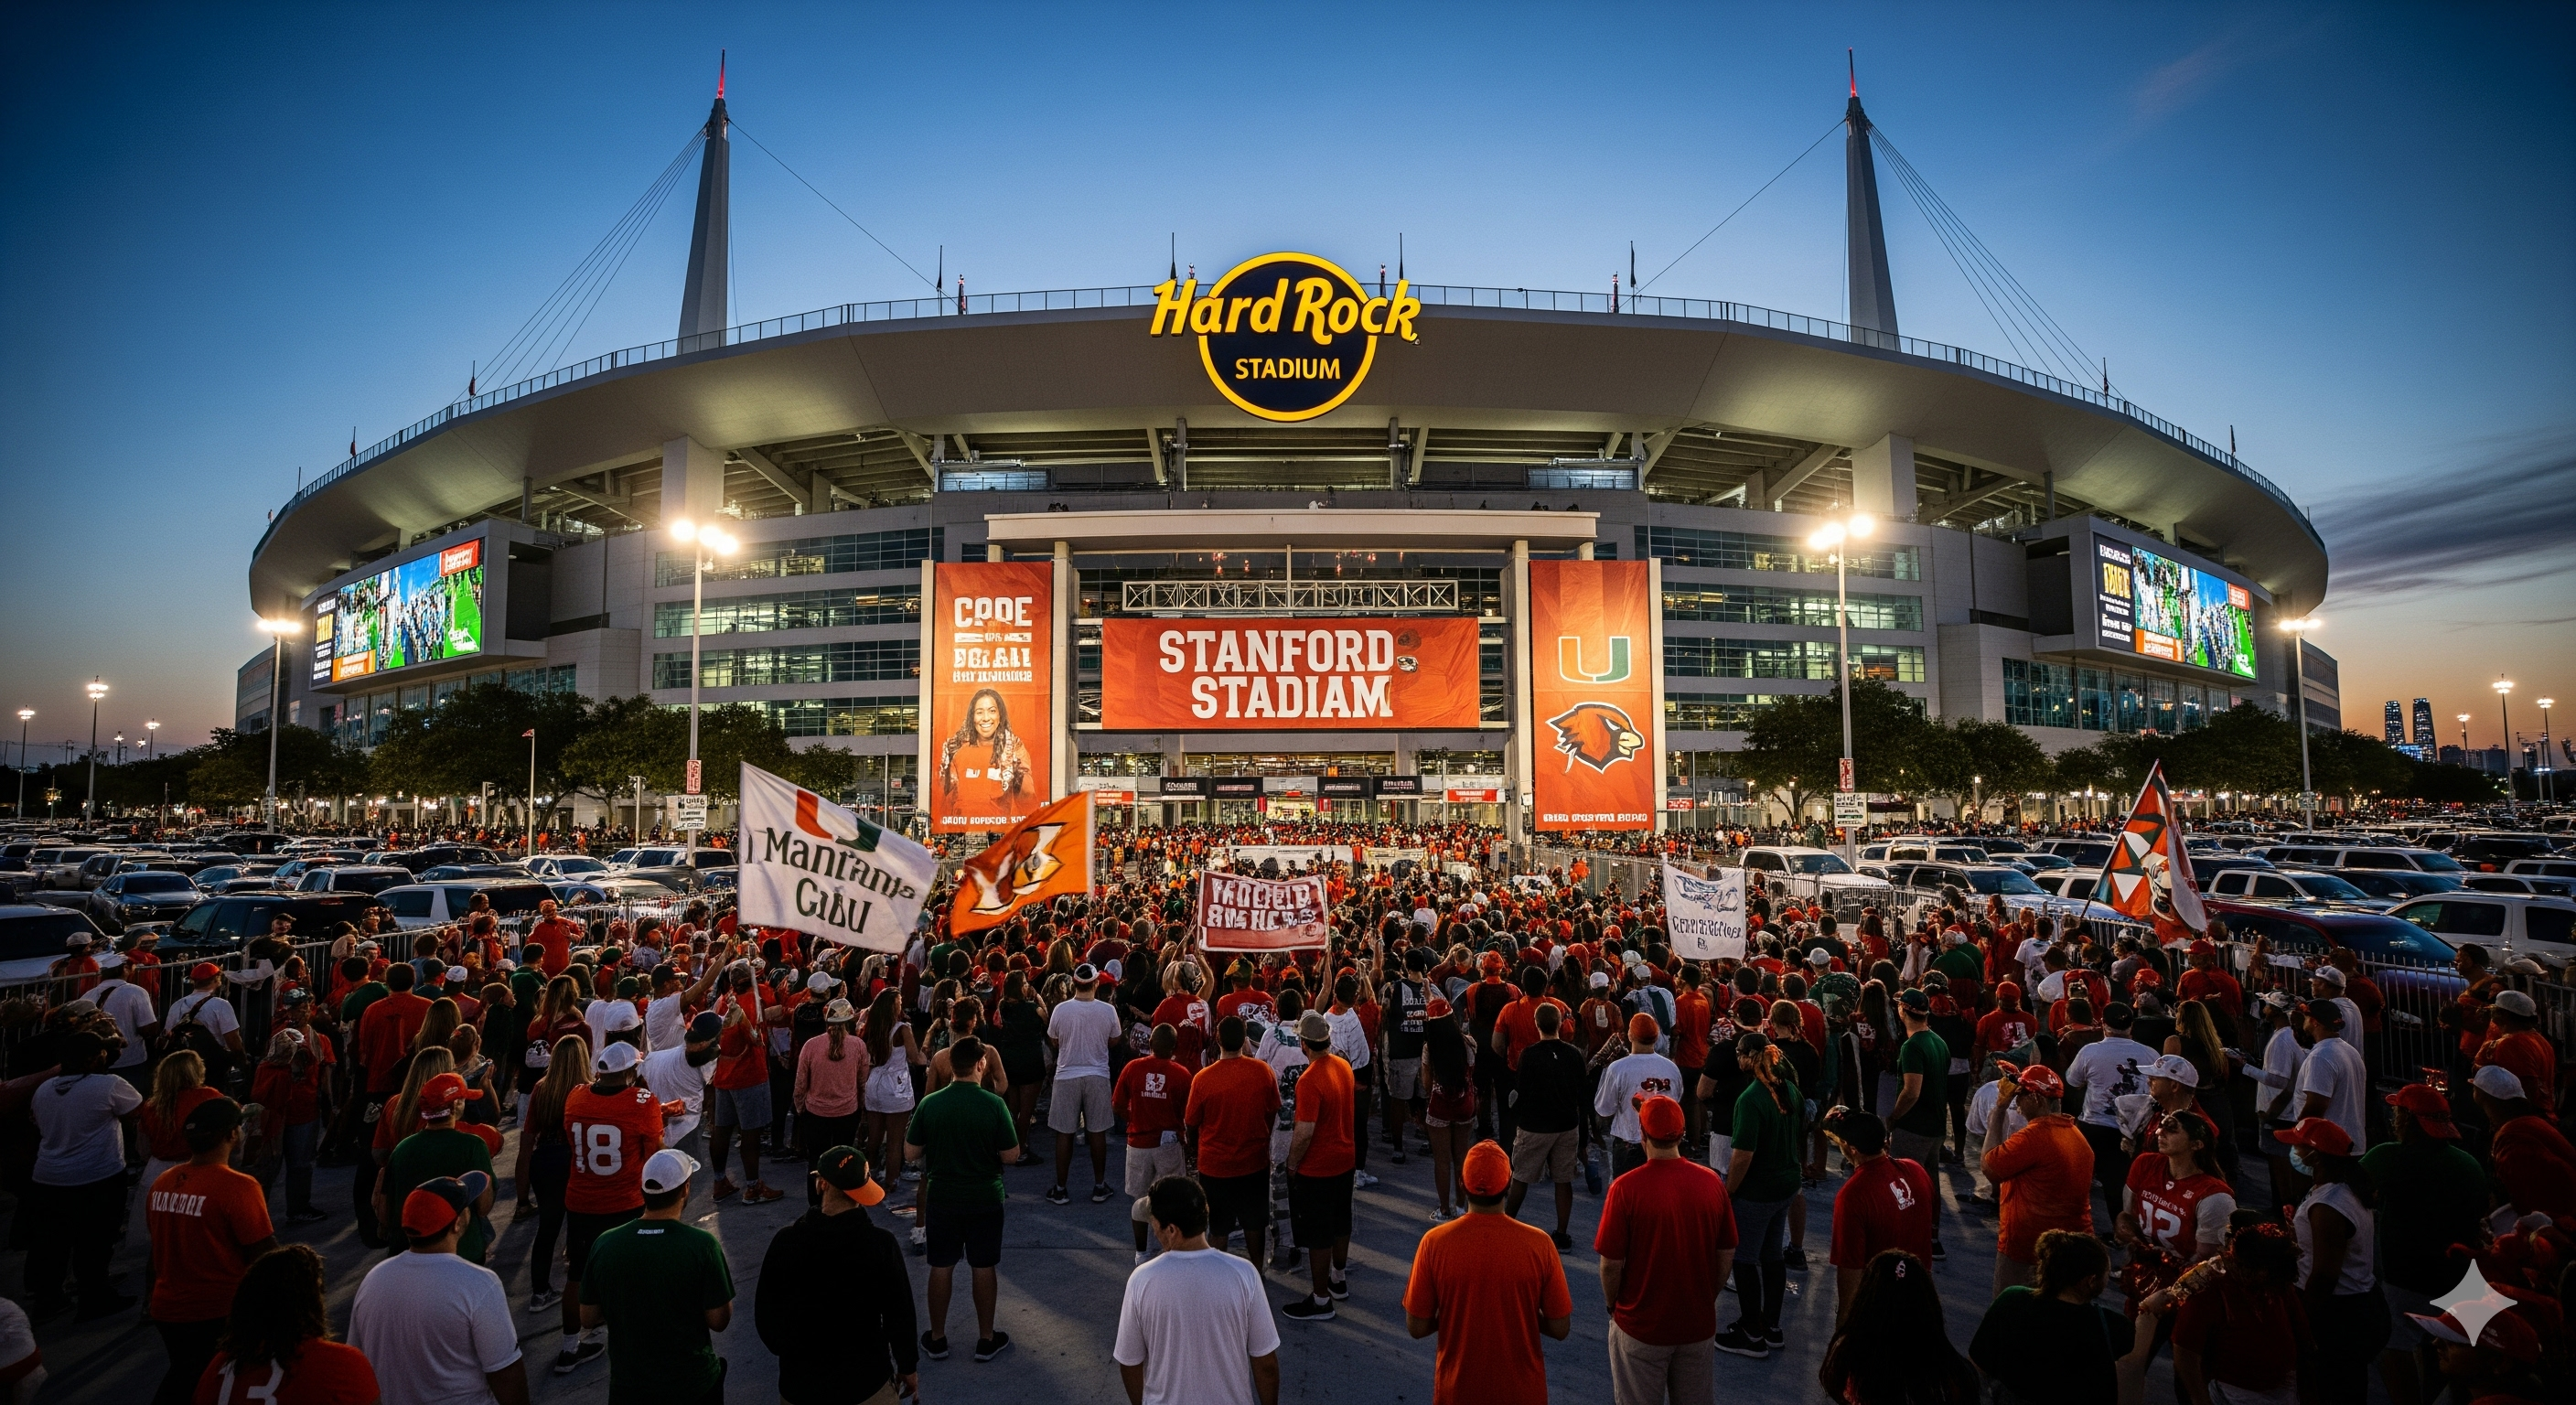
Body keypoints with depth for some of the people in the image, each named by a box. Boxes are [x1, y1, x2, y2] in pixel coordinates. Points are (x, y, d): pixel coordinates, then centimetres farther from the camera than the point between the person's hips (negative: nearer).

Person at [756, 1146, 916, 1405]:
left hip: (801, 1378, 2)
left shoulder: (786, 1241, -14)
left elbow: (766, 1313, -2)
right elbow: (899, 1314, -10)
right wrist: (908, 1367, 6)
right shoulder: (880, 1243, -20)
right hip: (865, 1379, -2)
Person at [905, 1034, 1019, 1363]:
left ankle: (937, 1339, 26)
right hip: (984, 1200, -2)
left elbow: (909, 1153, -4)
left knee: (941, 1267, 14)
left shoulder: (930, 1104, -10)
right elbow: (1010, 1153, -11)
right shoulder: (994, 1105, -17)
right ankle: (986, 1339, 22)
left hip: (941, 1199, 2)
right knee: (983, 1268, 11)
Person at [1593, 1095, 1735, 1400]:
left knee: (1642, 1400, 17)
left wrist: (1613, 1306, 2)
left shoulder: (1626, 1188, -22)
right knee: (1694, 1399, 23)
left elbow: (1611, 1264, -16)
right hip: (1699, 1323, 3)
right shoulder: (1711, 1182, -11)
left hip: (1641, 1323, -3)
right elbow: (1726, 1255, -1)